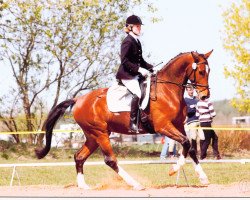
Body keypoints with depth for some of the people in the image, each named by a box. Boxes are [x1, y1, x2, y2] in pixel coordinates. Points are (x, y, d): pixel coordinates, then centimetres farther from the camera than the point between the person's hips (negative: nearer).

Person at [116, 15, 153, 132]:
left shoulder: (137, 42, 17)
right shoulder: (128, 42, -11)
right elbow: (124, 61, -20)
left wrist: (151, 68, 10)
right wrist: (139, 69, -24)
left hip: (136, 75, 10)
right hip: (126, 75, -10)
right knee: (138, 93, -28)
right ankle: (132, 124, -28)